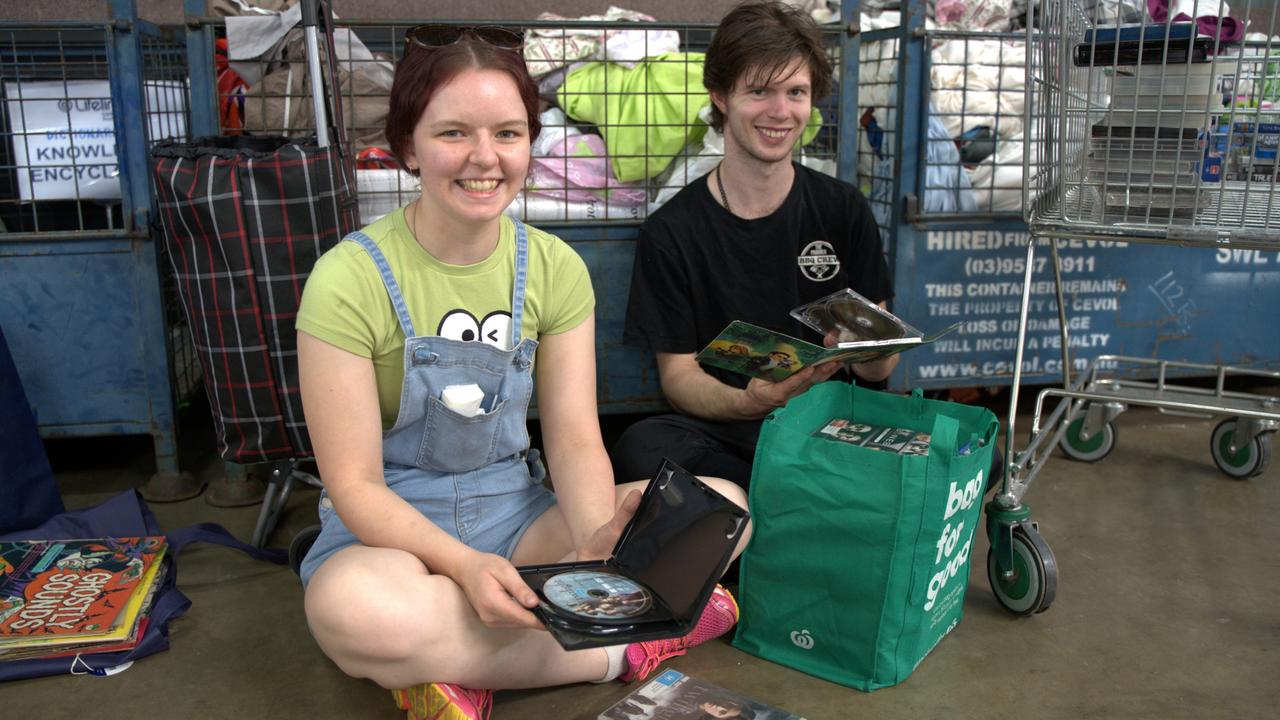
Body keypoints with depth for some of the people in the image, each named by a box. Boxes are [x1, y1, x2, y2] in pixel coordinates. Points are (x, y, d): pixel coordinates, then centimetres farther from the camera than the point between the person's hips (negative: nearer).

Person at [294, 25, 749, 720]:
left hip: (517, 515, 4)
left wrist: (599, 534, -25)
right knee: (352, 609, -40)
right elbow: (356, 486, -14)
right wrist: (464, 565, -30)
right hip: (391, 531, -3)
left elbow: (574, 440, -3)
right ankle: (621, 649, -18)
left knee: (718, 507, -16)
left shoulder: (555, 268, -2)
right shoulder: (349, 280, -15)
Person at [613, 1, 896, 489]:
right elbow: (677, 374, -3)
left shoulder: (844, 210, 6)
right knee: (640, 449, -34)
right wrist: (750, 401, -25)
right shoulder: (670, 232, -1)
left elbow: (880, 366, 6)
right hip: (721, 435, -1)